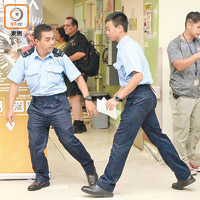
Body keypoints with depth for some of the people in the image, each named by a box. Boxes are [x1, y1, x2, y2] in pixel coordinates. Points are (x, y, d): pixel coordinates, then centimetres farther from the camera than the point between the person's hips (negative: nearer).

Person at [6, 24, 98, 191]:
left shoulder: (60, 57, -2)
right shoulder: (25, 59, 1)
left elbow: (78, 78, 2)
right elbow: (15, 83, 6)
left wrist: (87, 99, -6)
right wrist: (10, 109, 0)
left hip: (58, 103, -2)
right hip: (37, 105, 2)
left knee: (68, 140, -6)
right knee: (35, 144, 2)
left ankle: (90, 169, 15)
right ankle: (42, 178, 20)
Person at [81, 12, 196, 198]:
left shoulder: (128, 47, -14)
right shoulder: (125, 46, 17)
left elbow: (138, 76, -24)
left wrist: (118, 97, -24)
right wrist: (115, 96, 18)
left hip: (139, 97, -10)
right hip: (145, 97, 10)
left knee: (121, 141, -7)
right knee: (158, 137, 15)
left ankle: (105, 185, -2)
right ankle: (184, 175, 22)